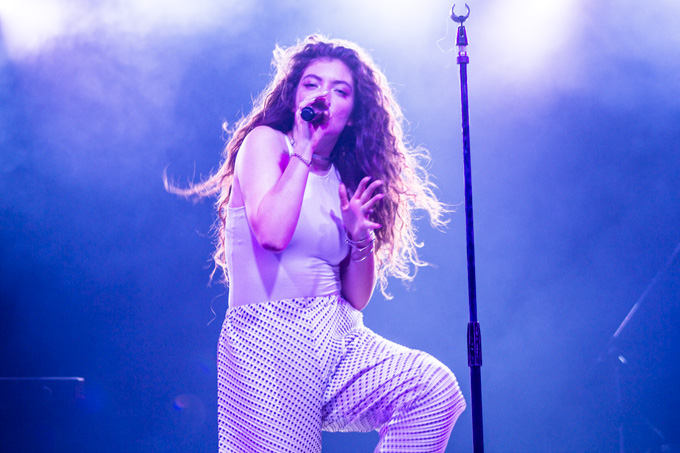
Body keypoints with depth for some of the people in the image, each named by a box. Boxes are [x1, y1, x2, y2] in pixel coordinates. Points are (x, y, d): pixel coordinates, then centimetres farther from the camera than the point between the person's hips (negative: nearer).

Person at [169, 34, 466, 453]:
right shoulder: (265, 141, 0)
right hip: (268, 340, -4)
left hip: (338, 339, 5)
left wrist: (360, 234, -4)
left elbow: (357, 298, 14)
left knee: (437, 389, -20)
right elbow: (272, 234, -21)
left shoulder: (345, 178, 15)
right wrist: (304, 150, -11)